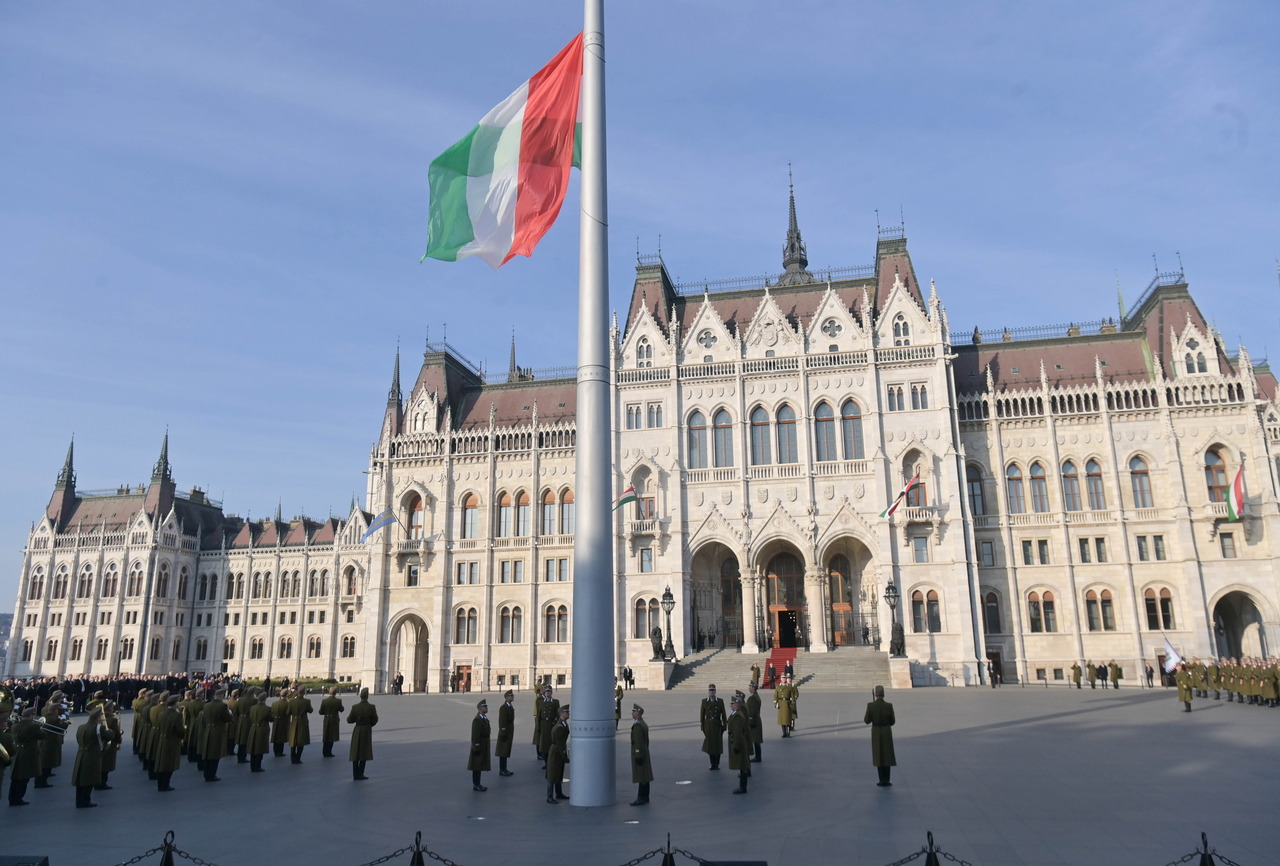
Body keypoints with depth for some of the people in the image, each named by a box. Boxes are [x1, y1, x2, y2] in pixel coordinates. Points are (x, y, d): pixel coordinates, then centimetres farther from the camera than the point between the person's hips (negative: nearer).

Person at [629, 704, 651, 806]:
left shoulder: (637, 726, -19)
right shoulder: (644, 724, 12)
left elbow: (638, 742, -22)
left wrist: (638, 756, -21)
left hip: (638, 754, -10)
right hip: (645, 754, 10)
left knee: (641, 777, -6)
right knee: (644, 776, 12)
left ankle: (641, 798, -4)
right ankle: (645, 797, 17)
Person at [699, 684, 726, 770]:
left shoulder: (720, 701, -1)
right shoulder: (704, 701, 0)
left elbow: (723, 715, 1)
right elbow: (702, 715, 1)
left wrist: (724, 726, -1)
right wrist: (702, 728, -1)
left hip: (717, 726, 0)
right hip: (708, 726, 1)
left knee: (718, 745, 2)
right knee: (709, 745, 4)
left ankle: (717, 764, 17)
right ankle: (712, 764, 16)